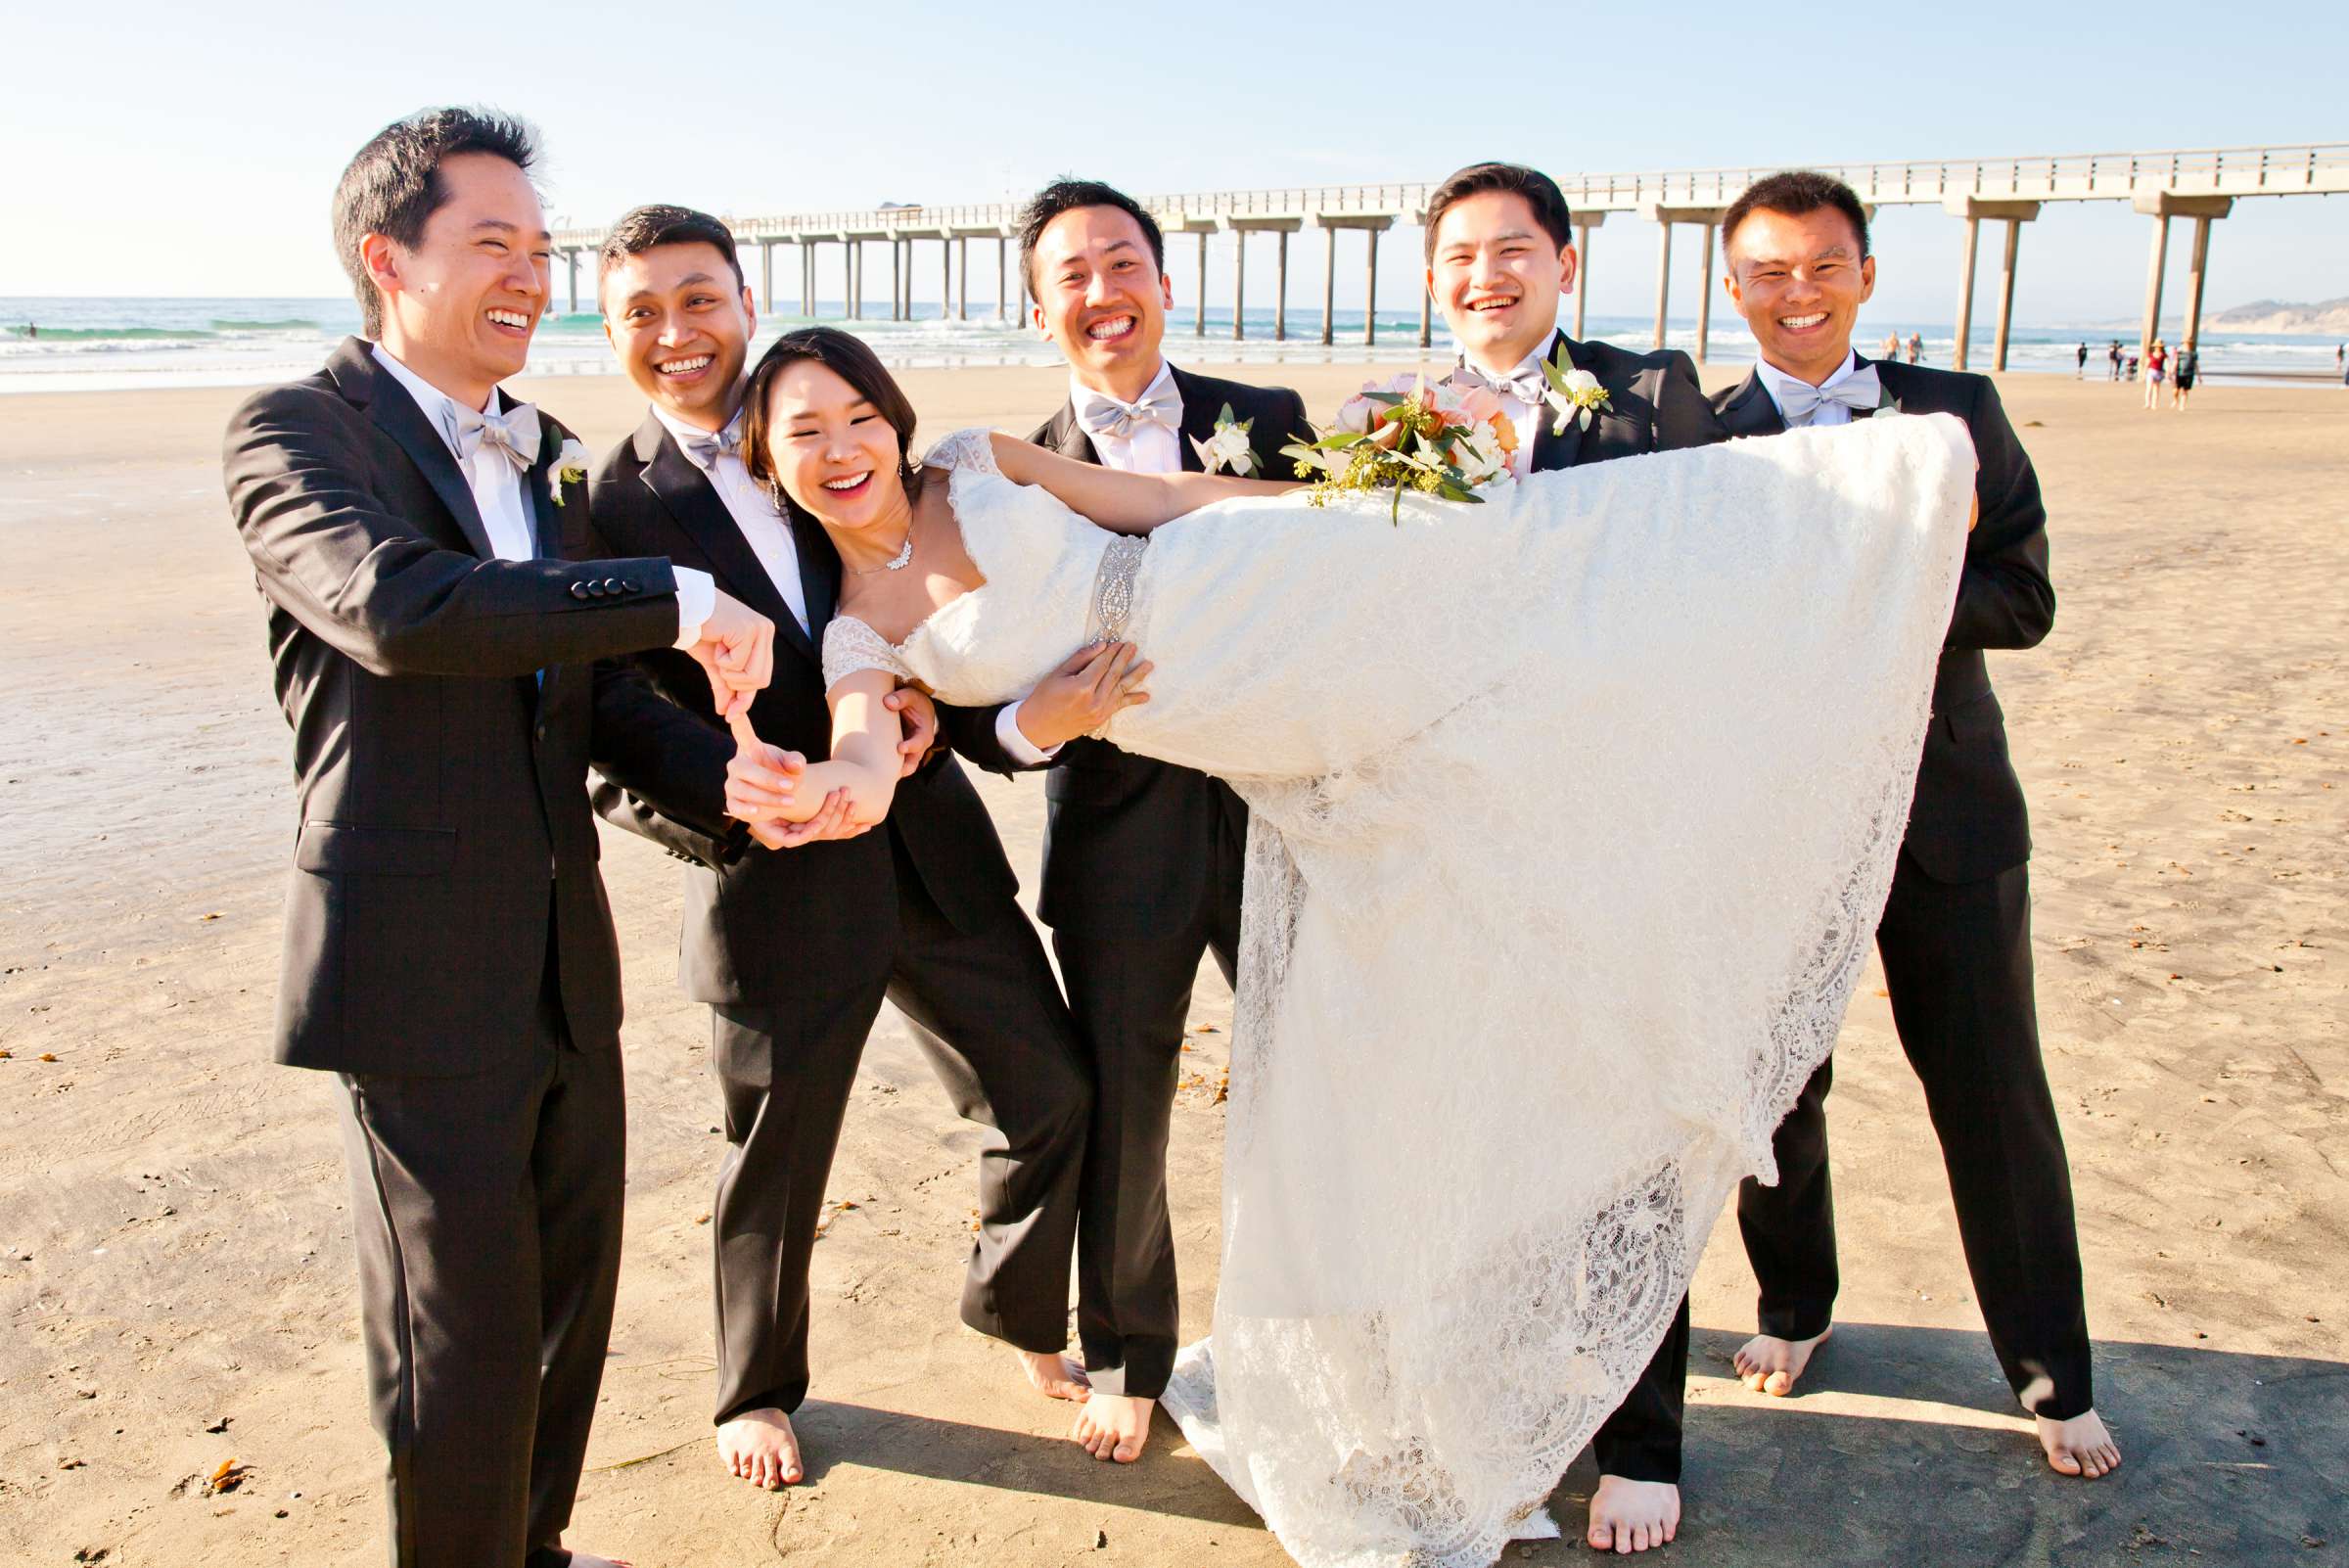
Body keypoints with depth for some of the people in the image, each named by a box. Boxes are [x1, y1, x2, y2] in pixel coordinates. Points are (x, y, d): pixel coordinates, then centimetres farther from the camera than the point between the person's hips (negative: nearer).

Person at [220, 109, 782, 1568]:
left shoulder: (551, 458, 13)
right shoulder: (294, 430, -8)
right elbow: (397, 607, -29)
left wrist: (738, 783, -4)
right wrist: (675, 596, -29)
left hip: (563, 951, 7)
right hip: (418, 962, -7)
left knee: (572, 1293, 19)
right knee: (463, 1335, 3)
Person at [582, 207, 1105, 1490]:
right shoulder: (610, 508, -7)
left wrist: (919, 695, -12)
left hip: (929, 846, 4)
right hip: (779, 883, -4)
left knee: (1051, 1094, 12)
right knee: (777, 1160, 14)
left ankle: (1015, 1308, 41)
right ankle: (758, 1391, 41)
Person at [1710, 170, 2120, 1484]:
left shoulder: (1959, 412, 4)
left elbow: (2025, 599, -5)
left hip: (1946, 808, 1)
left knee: (1996, 1099, 8)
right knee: (1778, 1088, 12)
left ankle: (2055, 1377, 25)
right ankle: (1797, 1306, 38)